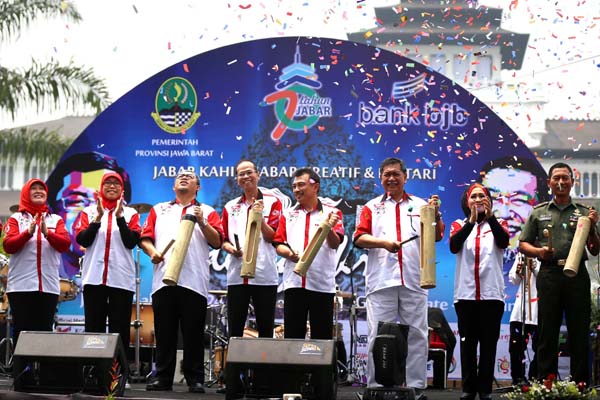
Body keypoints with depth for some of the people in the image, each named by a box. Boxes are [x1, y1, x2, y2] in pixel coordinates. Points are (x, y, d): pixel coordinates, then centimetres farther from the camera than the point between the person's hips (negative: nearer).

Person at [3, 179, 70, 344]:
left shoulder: (56, 219, 12)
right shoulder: (16, 218, 7)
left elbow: (65, 245, -2)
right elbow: (8, 246, -5)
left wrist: (47, 233, -19)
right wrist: (28, 232, -20)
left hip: (49, 285, 2)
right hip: (21, 286, -2)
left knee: (45, 331, 4)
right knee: (22, 331, -1)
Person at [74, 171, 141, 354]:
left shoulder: (130, 213, 8)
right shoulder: (89, 211, 10)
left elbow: (131, 242, -5)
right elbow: (82, 240, -2)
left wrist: (120, 216, -13)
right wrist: (98, 217, -12)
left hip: (121, 279, -1)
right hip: (94, 278, 1)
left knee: (120, 331, 0)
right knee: (94, 328, 2)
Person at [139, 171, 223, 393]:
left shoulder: (207, 212, 14)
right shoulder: (159, 210, 22)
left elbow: (217, 242, 3)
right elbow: (145, 237, 13)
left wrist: (202, 223, -10)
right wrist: (152, 252, -6)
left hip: (194, 281, -2)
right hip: (163, 279, 2)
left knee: (193, 335, -2)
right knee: (164, 333, 3)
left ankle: (195, 379, 2)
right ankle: (162, 378, 8)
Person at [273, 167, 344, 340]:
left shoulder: (332, 213, 5)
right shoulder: (288, 214, 14)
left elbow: (335, 244, -7)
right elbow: (278, 245, 10)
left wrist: (329, 229, -28)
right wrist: (289, 253, -12)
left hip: (322, 285, -2)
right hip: (293, 283, 3)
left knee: (322, 336, 2)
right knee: (292, 335, 4)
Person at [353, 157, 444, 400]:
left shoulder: (420, 205, 13)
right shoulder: (372, 207, 12)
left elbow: (437, 236, 5)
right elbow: (359, 238, 2)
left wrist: (436, 215, -13)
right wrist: (383, 242, -13)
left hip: (413, 280, 1)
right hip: (381, 280, 0)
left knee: (416, 335, 1)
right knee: (378, 336, 0)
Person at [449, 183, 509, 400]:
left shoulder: (497, 224, 9)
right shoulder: (459, 225, 9)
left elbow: (504, 241, -13)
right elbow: (453, 246, -12)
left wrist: (490, 216, -25)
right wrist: (471, 220, -23)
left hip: (492, 293, 0)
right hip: (465, 294, 0)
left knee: (488, 343, 0)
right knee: (467, 343, 3)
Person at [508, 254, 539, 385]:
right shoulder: (520, 257, 15)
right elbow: (514, 280, 15)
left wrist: (534, 268, -22)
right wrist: (518, 272, -6)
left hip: (537, 309, -4)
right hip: (520, 309, 4)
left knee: (538, 347, -2)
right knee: (515, 345, 1)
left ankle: (534, 379, 6)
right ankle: (517, 378, 8)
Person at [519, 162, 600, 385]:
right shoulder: (539, 212, 12)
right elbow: (523, 244, 13)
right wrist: (539, 251, -7)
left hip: (577, 275, 0)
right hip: (549, 273, 0)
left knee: (579, 333, 1)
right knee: (547, 333, 1)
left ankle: (581, 385, 5)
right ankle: (545, 383, 5)